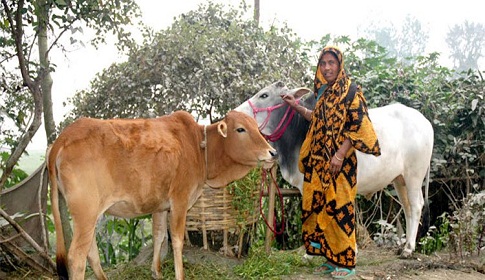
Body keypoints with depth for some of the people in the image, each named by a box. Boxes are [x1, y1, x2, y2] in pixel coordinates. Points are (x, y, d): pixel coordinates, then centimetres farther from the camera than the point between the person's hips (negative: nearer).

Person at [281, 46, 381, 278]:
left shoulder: (351, 91, -8)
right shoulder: (324, 92, 13)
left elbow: (358, 128, -13)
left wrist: (340, 155, -19)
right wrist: (297, 107, 20)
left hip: (340, 161, -7)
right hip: (320, 162, 7)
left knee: (340, 209, -4)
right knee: (322, 208, 8)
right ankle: (332, 258, 18)